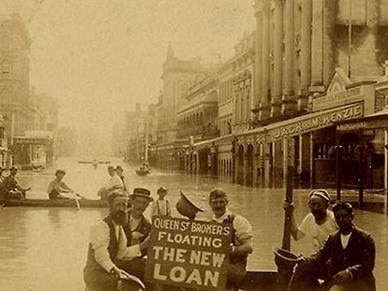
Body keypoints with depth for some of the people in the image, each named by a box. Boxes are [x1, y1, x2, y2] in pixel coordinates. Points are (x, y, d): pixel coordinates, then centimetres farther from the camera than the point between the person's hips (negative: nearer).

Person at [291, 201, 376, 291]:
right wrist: (305, 260, -19)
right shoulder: (332, 238, 16)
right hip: (334, 281, 4)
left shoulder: (365, 238, 1)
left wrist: (350, 272, -29)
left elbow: (368, 265, -10)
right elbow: (320, 256, 4)